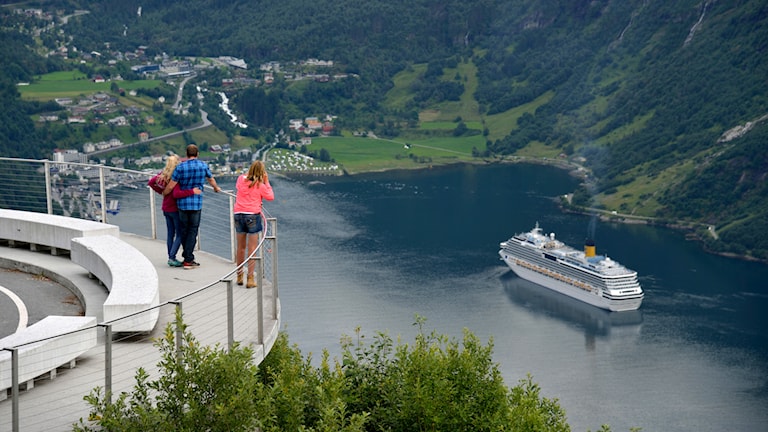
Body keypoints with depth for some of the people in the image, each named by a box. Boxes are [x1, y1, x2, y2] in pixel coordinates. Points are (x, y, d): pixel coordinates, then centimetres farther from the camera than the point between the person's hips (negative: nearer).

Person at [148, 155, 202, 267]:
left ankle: (171, 258, 19)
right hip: (175, 209, -8)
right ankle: (172, 257, -6)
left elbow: (151, 182, 11)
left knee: (170, 234, 14)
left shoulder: (163, 174, 2)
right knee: (180, 235, 1)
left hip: (166, 208, 8)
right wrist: (192, 192, -30)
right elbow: (176, 194, -33)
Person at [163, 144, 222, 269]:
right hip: (196, 203, 0)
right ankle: (188, 260, -2)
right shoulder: (203, 166, 1)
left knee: (184, 231, 12)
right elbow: (211, 179, 20)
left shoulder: (180, 167, -6)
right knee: (192, 231, 2)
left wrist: (163, 193, 16)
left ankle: (187, 257, 19)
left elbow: (171, 186, -6)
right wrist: (216, 188, 42)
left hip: (182, 203, 0)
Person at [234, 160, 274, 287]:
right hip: (252, 215, -5)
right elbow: (270, 197, 5)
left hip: (238, 214, 5)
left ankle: (239, 277, 25)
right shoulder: (260, 185, -6)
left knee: (241, 247, 15)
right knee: (252, 249, -1)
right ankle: (250, 279, -4)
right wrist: (266, 182, 6)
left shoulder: (241, 179, 6)